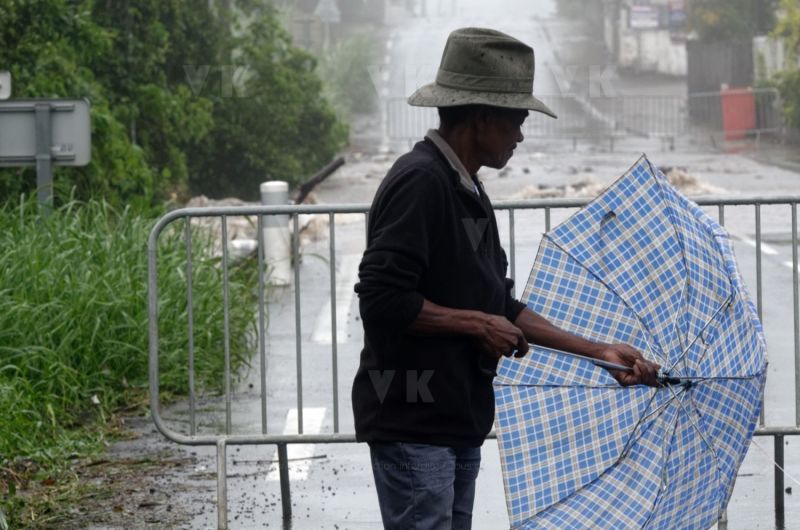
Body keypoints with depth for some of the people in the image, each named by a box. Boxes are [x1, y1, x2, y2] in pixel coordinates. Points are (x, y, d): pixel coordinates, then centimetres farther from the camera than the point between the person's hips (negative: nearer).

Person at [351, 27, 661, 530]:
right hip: (413, 425, -10)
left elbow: (503, 308, 20)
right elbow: (382, 297, -23)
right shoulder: (420, 181, -15)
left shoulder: (470, 193, 17)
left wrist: (597, 351, 15)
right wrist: (477, 324, -13)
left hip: (459, 421, 10)